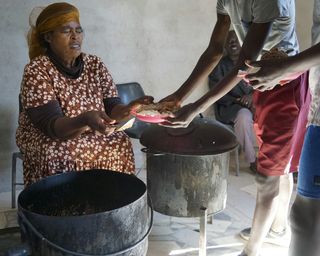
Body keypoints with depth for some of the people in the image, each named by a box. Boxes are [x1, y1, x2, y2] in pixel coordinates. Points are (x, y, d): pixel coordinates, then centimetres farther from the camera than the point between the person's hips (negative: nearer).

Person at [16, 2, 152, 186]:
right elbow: (51, 125, -25)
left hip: (90, 135, 4)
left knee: (121, 144, -23)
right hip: (45, 137, -3)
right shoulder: (37, 70, -15)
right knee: (67, 157, -34)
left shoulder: (95, 65, -1)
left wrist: (128, 109, -30)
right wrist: (85, 120, -44)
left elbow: (111, 107, -7)